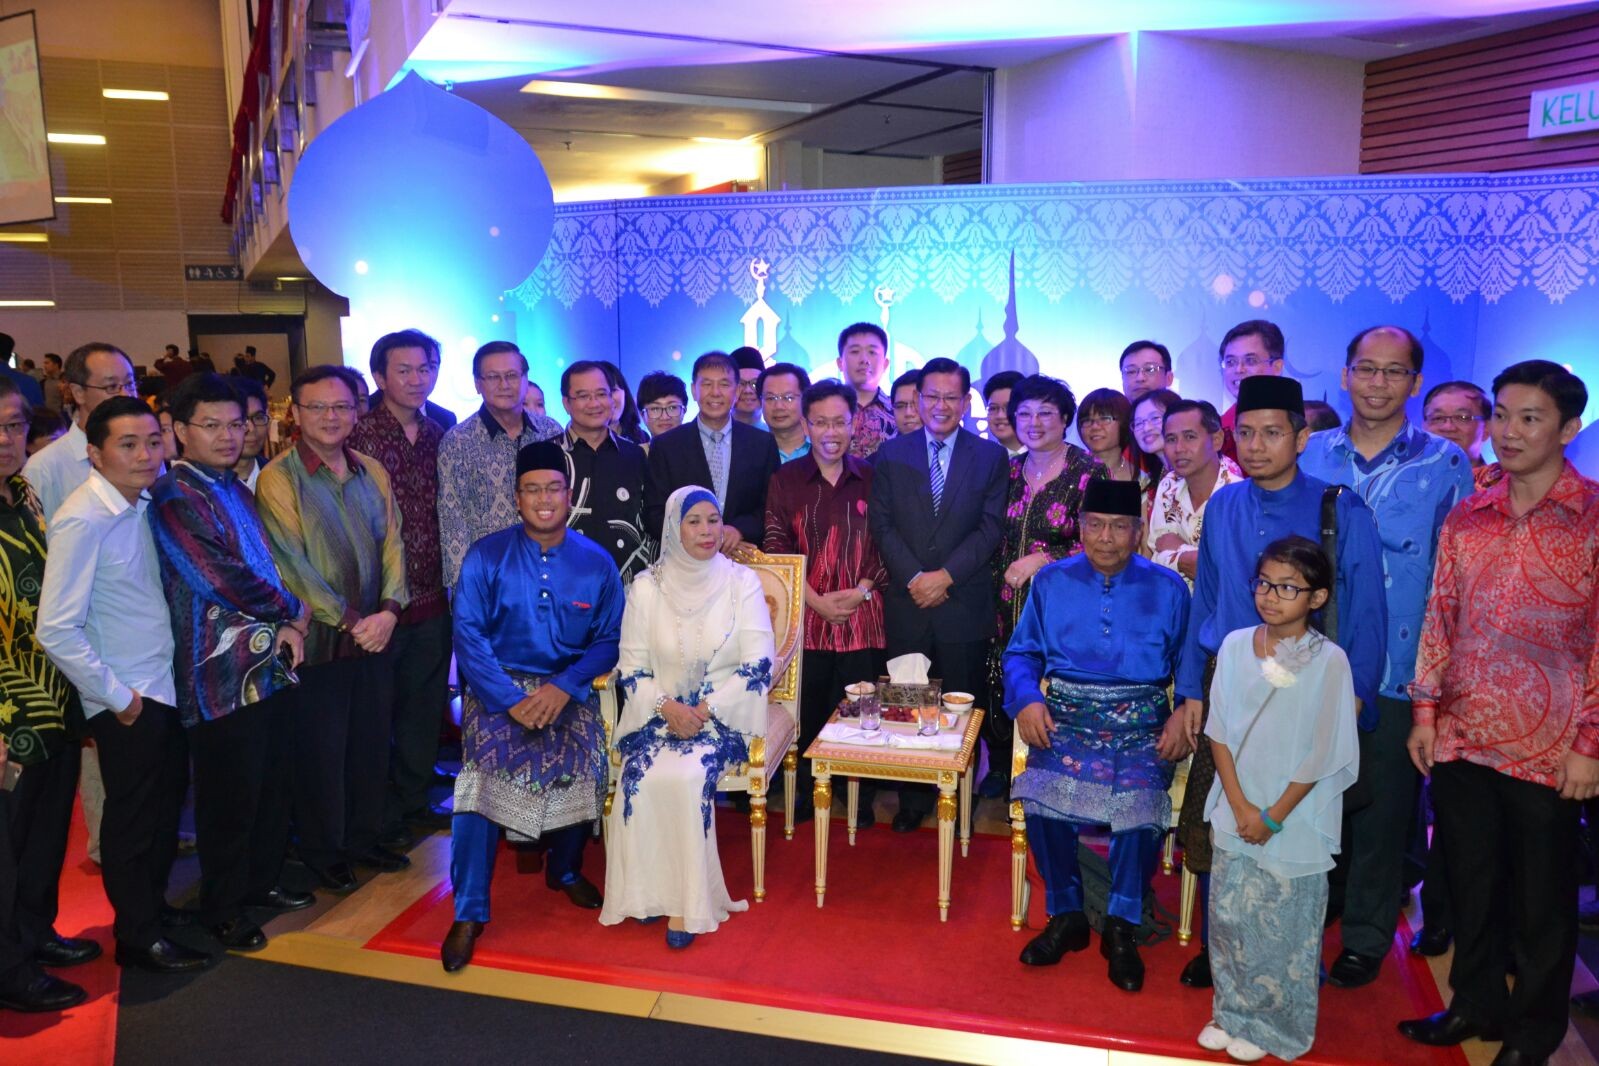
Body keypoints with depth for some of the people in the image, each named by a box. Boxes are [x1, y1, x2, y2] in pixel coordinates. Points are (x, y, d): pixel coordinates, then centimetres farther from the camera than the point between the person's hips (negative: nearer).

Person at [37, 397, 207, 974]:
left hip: (163, 688, 8)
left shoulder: (139, 505, 4)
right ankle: (138, 937, 25)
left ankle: (153, 905, 40)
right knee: (133, 819, 8)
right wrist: (117, 696, -15)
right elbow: (56, 629, -23)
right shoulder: (84, 520, -20)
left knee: (165, 808, 20)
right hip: (126, 703, -7)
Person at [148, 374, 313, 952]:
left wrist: (287, 625, -3)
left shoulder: (237, 489, 13)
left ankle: (262, 881, 36)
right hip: (223, 673, -8)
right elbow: (226, 581, -21)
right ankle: (223, 907, 22)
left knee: (273, 783, 18)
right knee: (230, 796, 5)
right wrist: (293, 612, -7)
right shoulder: (174, 497, -14)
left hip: (272, 663, 8)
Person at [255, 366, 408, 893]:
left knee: (372, 744, 14)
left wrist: (389, 609, -8)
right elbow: (291, 563, -14)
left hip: (375, 634, 5)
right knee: (321, 751, 6)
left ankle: (363, 839, 31)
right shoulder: (278, 478, -8)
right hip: (318, 640, -5)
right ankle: (323, 853, 23)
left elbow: (391, 544, 7)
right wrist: (348, 621, -15)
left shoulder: (372, 472, 8)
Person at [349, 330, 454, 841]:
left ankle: (414, 800, 31)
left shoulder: (440, 435, 6)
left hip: (432, 599, 5)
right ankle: (380, 815, 22)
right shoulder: (359, 435, -10)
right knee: (376, 708, 7)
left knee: (426, 706, 15)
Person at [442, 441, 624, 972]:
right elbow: (468, 633, -8)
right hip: (499, 685, -1)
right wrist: (512, 699, -18)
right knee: (484, 771, -26)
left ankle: (565, 869, 9)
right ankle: (469, 913, -11)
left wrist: (564, 688, -16)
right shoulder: (486, 556, -2)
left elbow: (610, 639, 1)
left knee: (583, 764, -23)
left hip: (568, 688, 1)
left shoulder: (596, 562, 2)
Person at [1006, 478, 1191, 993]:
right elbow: (1020, 653, 12)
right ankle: (1066, 915, -3)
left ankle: (1122, 926, -5)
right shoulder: (1051, 581, 13)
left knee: (1142, 797, -29)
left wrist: (1182, 717, -12)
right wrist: (1026, 700, -7)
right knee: (1044, 793, -27)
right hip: (1066, 717, 1)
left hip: (1141, 722, -1)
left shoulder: (1167, 589, 10)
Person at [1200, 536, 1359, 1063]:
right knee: (1228, 914, 12)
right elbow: (1219, 732, 2)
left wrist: (1273, 816, -8)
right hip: (1235, 813, 4)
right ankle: (1232, 1012, 31)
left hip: (1295, 821, -3)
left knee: (1283, 925, 7)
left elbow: (1324, 755, -10)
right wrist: (1239, 805, -6)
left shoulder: (1328, 661, -12)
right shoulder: (1235, 645, -2)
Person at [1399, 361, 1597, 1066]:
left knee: (1541, 896, 11)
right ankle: (1476, 1003, 35)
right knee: (1469, 881, 16)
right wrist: (1425, 711, 6)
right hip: (1461, 737, 4)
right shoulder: (1466, 518, 6)